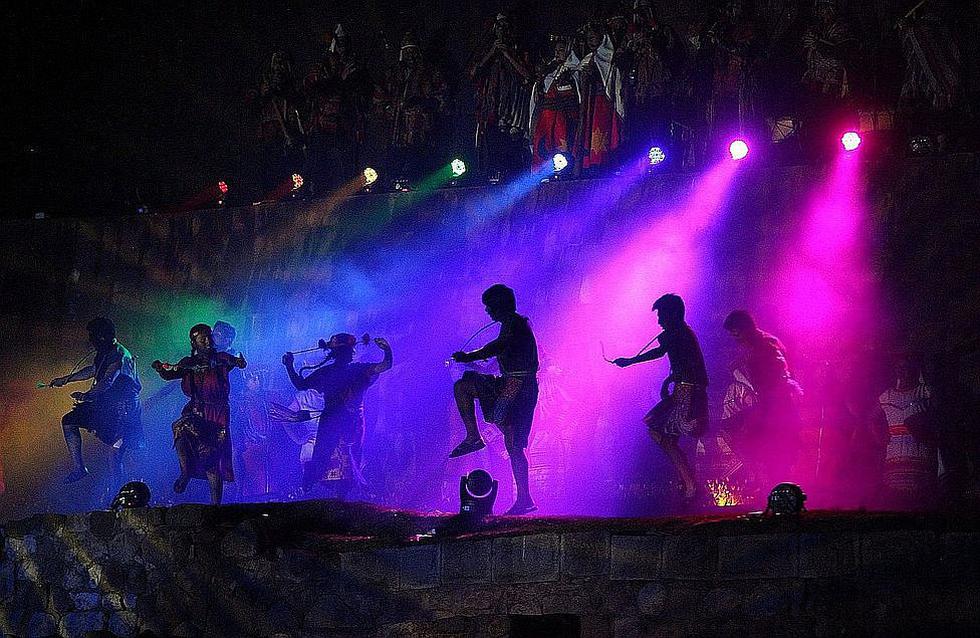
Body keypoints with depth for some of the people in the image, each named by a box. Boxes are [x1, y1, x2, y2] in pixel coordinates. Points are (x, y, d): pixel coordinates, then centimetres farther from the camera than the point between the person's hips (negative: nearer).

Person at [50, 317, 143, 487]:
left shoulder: (119, 355, -19)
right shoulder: (104, 353, 10)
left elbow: (107, 382, -29)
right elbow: (92, 371, 29)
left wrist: (86, 396, -30)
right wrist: (65, 379, 32)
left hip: (122, 408, -10)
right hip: (105, 405, 10)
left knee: (116, 455, -12)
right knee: (69, 421, 9)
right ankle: (78, 467, 5)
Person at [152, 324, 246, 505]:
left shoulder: (221, 359, 2)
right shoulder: (189, 363, 7)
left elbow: (239, 363, -13)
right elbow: (168, 374, 1)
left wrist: (239, 361, -36)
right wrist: (160, 368, -20)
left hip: (218, 416, -2)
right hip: (195, 413, 2)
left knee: (212, 457, -6)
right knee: (181, 429, -32)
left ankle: (216, 503, 2)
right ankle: (186, 472, -16)